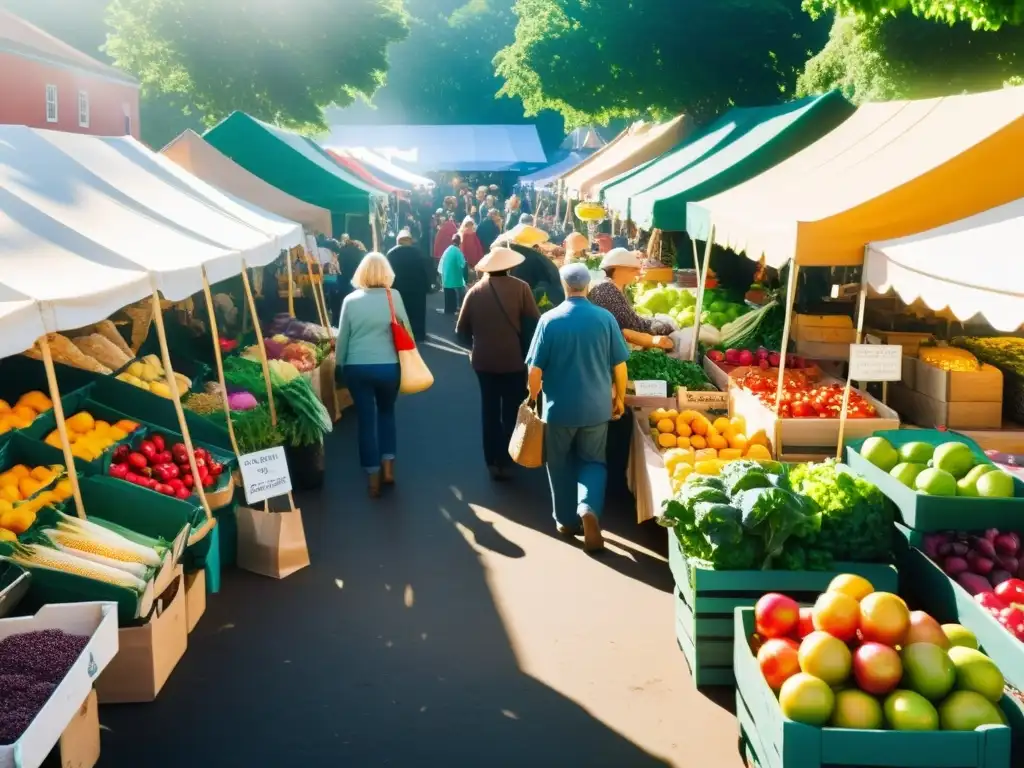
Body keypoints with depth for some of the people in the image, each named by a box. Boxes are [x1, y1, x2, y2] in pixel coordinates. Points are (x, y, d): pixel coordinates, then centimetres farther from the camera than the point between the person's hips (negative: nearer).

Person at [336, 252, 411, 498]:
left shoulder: (350, 300, -1)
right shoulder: (393, 296, -4)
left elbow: (342, 336, 5)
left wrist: (340, 366, 16)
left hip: (357, 367, 0)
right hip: (388, 366, 0)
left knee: (365, 420, 8)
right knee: (386, 413, 22)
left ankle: (374, 479, 12)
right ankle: (388, 467, 17)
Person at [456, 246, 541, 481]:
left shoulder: (475, 291, -4)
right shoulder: (521, 288, -11)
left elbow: (462, 331, -1)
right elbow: (534, 324, -12)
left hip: (484, 360, 2)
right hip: (514, 359, -2)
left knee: (490, 410, 16)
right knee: (511, 411, 12)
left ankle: (492, 462, 19)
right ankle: (506, 462, 15)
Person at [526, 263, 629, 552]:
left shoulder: (549, 320, -10)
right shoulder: (606, 318, -6)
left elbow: (535, 368, -8)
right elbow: (619, 365, -1)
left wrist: (533, 397, 10)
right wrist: (620, 398, 14)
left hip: (559, 407, -1)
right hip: (597, 406, 1)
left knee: (561, 465, 16)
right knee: (593, 461, 15)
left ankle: (566, 521, 25)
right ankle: (589, 508, -9)